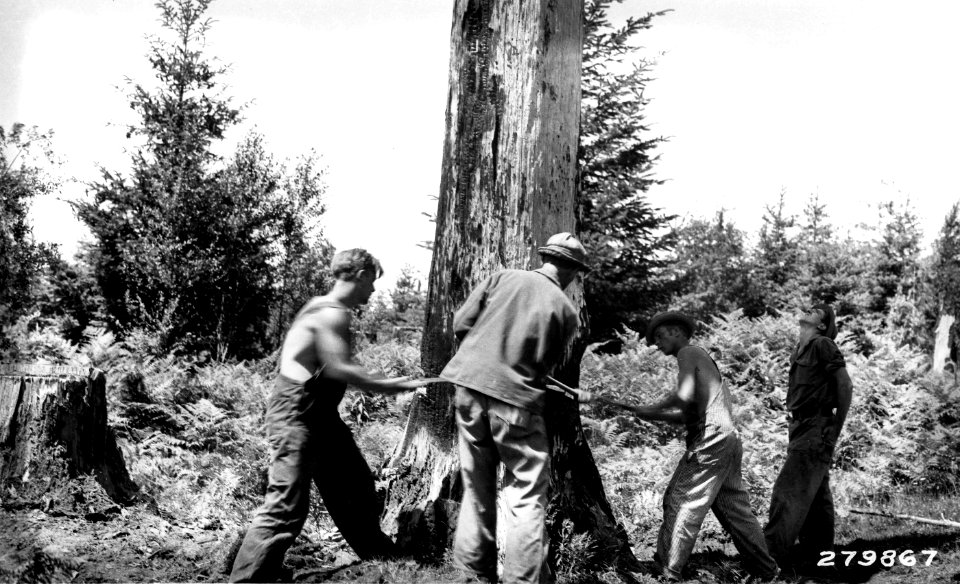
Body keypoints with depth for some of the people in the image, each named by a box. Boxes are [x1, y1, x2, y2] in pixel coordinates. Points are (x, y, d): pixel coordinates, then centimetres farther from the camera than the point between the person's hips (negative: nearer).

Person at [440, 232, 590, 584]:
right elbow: (548, 365, 4)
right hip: (515, 399, -4)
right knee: (527, 496, 6)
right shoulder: (566, 310, 0)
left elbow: (461, 323, 2)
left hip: (470, 385, 4)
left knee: (477, 487, 15)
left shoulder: (504, 278, 3)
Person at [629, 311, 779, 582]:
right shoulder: (701, 358, 26)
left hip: (711, 440, -10)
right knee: (734, 508, 15)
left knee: (680, 502, -7)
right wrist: (652, 415, 10)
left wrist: (651, 409, -6)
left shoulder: (688, 352, -1)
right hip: (729, 440, 10)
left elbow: (685, 395, -19)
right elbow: (689, 414, 20)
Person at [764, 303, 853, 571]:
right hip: (801, 427, 9)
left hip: (817, 429, -9)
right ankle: (816, 549, 21)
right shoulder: (799, 351, 14)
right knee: (815, 492, 13)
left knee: (788, 490, -11)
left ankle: (770, 551, -10)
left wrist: (836, 428, -11)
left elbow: (845, 387, -13)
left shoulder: (823, 345, -11)